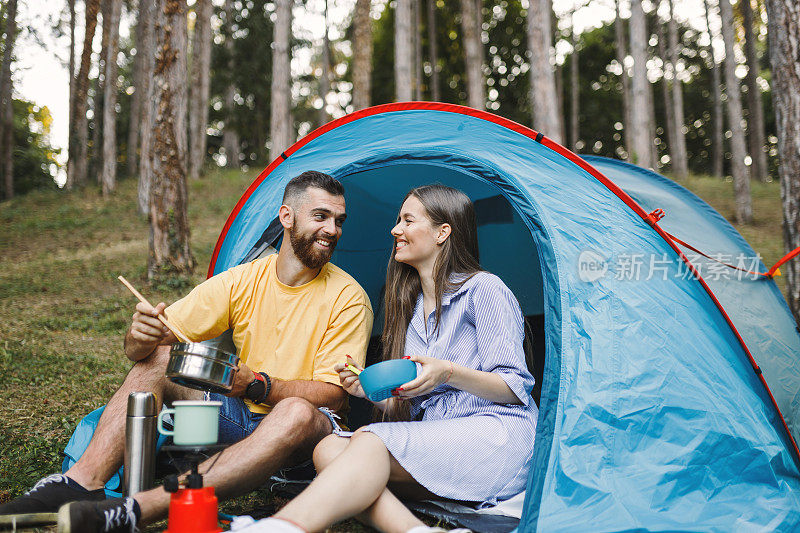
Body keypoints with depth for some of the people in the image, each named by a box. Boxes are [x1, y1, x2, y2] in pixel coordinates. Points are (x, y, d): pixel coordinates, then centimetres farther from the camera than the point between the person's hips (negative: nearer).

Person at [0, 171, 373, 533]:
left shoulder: (348, 297, -10)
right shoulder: (241, 280, -1)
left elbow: (334, 395, -14)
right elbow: (138, 350, -1)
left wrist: (257, 384, -29)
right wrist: (141, 337, -27)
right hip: (239, 414, 4)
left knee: (297, 413, -39)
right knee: (156, 357, -12)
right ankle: (82, 484, -23)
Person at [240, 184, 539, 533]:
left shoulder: (484, 289, -1)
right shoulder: (411, 307, 20)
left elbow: (515, 387, -6)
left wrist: (448, 372, -21)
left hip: (496, 435, -6)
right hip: (436, 440, 6)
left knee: (373, 441, -32)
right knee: (328, 449, -22)